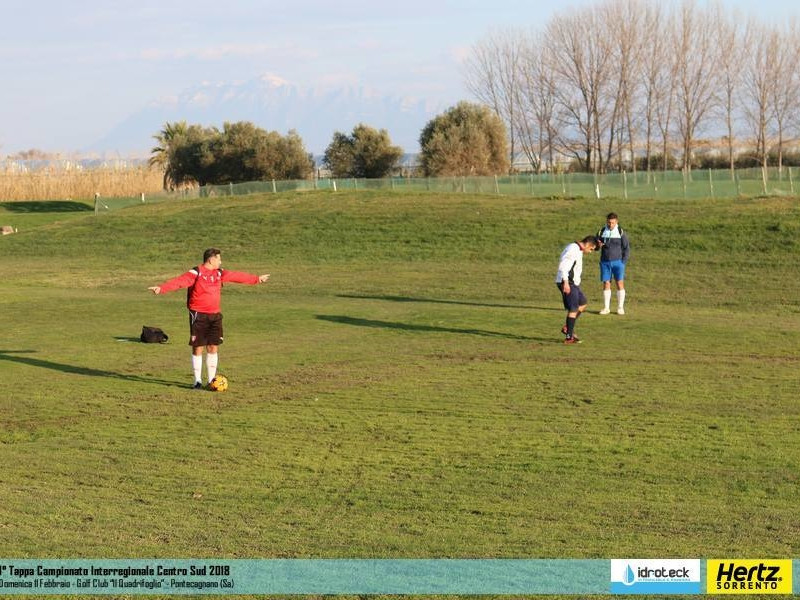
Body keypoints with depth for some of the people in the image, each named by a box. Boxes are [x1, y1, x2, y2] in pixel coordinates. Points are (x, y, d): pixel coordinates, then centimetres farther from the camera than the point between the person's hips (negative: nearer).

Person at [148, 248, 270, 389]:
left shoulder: (220, 273, 11)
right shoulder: (196, 273, -11)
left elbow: (238, 276, 23)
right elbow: (179, 281, -24)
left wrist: (257, 279, 32)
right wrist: (161, 288, -38)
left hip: (215, 315, 6)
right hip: (198, 315, -6)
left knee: (213, 348, 7)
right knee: (198, 348, 0)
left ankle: (211, 380, 17)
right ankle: (198, 381, 9)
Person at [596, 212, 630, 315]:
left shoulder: (621, 233, -2)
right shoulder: (601, 232, 3)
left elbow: (627, 248, 1)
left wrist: (623, 262, -7)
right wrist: (598, 245, -16)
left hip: (617, 262, -2)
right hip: (605, 262, 2)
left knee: (620, 283, -6)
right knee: (606, 284, 0)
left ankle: (620, 307, 0)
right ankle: (606, 307, 6)